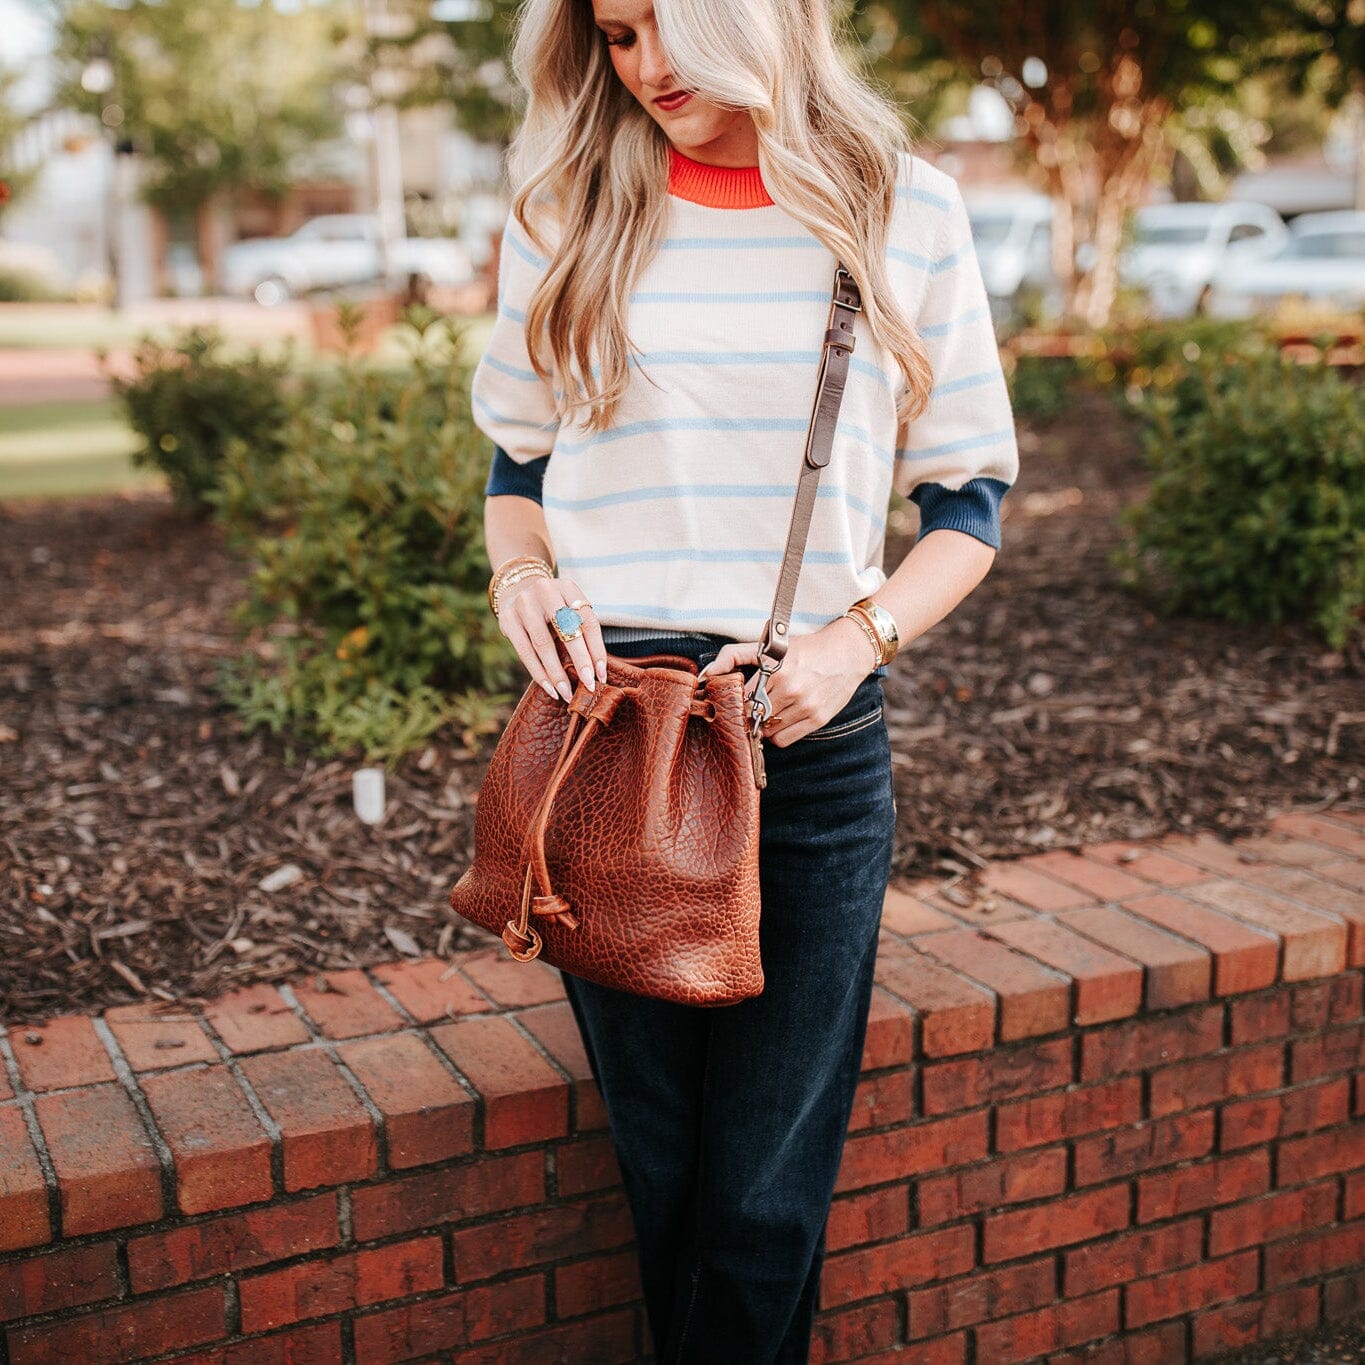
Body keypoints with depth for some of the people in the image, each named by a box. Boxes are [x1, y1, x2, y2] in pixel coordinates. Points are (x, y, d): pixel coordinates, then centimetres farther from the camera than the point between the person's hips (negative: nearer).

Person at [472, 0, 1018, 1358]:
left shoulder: (904, 207, 2)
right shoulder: (563, 214, 6)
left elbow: (969, 498, 6)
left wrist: (856, 638, -12)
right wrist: (520, 569, -8)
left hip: (812, 736, -1)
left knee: (766, 1199, 4)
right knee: (662, 1176, 12)